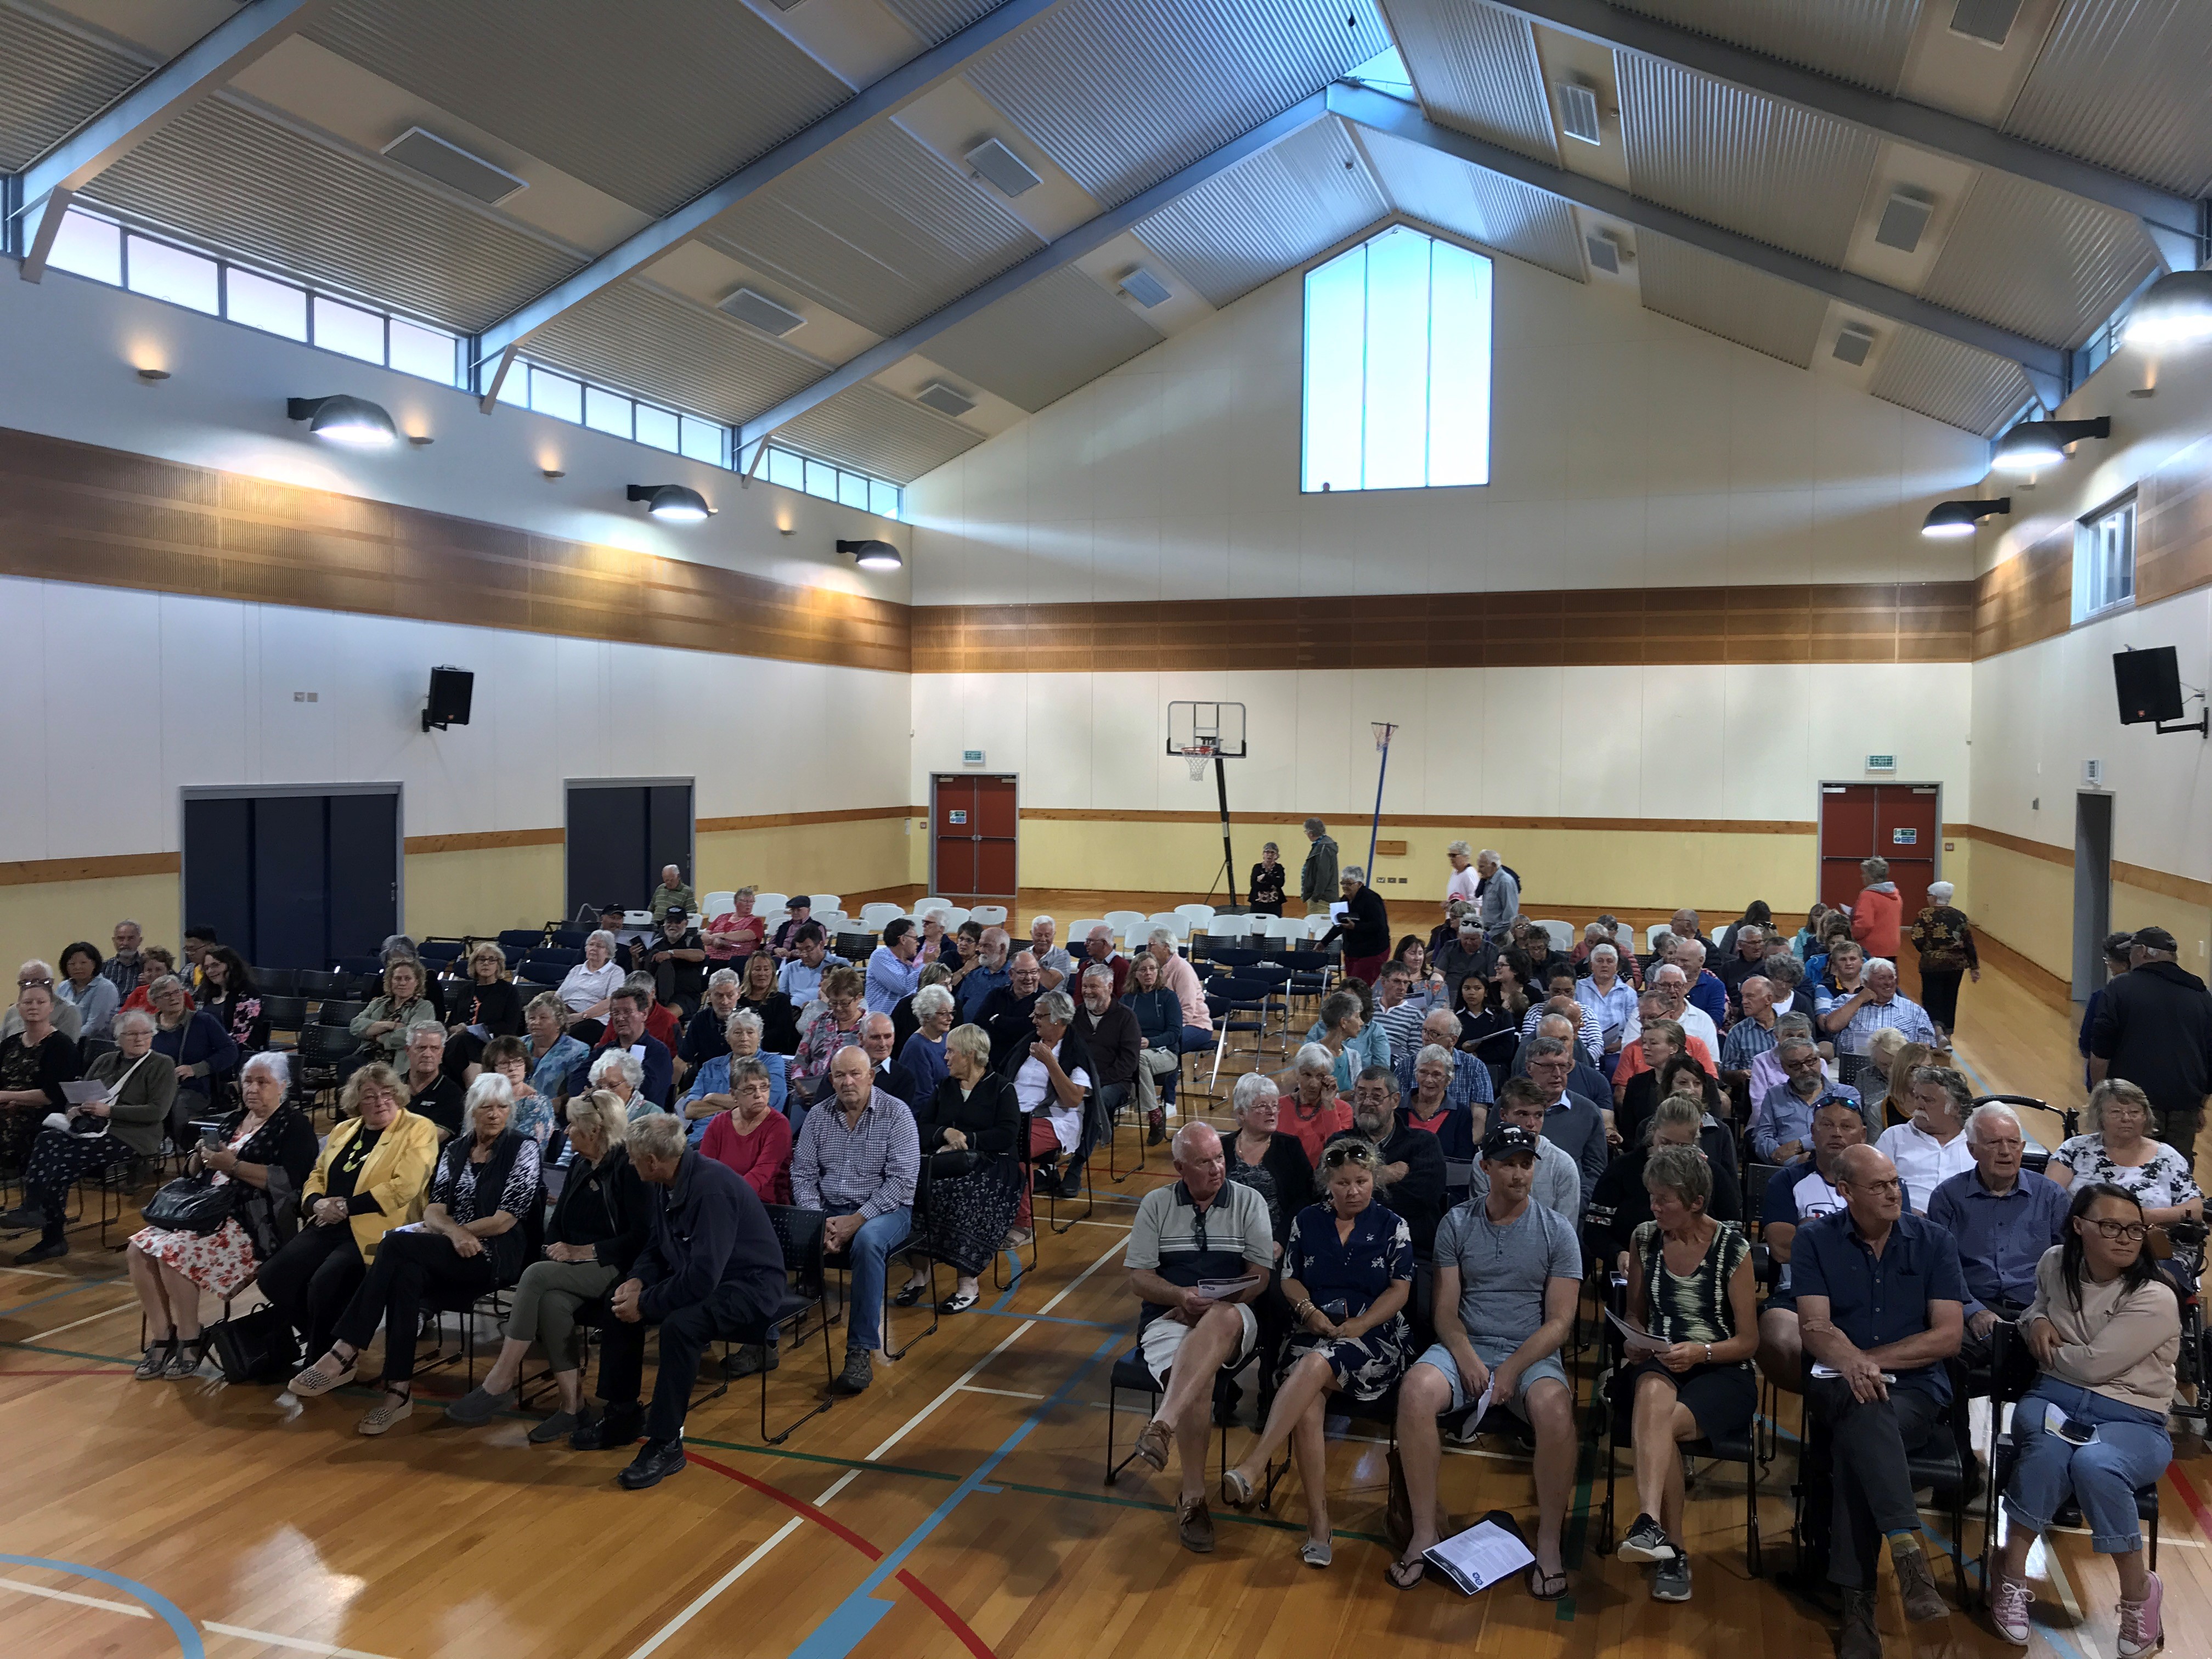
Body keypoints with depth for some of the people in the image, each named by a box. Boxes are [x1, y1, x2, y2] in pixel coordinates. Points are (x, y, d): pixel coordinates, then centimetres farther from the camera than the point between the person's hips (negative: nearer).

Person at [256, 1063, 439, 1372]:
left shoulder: (418, 1130, -3)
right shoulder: (345, 1130, 20)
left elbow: (404, 1187, -14)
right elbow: (317, 1176, 22)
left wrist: (346, 1207, -14)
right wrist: (317, 1202, -1)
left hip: (375, 1231, -7)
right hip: (330, 1227, 7)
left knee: (325, 1282, -28)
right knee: (272, 1276, -12)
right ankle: (321, 1344, 8)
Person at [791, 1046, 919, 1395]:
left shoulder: (896, 1113, -5)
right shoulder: (818, 1117, 8)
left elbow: (902, 1180, -12)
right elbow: (803, 1174, 5)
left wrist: (856, 1220, -19)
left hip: (884, 1209, -4)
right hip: (828, 1211, 4)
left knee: (867, 1241, -38)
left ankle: (861, 1352, -32)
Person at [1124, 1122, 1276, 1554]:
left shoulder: (1249, 1202, 8)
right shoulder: (1155, 1205, 9)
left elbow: (1258, 1278, 2)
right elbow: (1138, 1279, 5)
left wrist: (1213, 1304, -15)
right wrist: (1182, 1296, -14)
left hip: (1232, 1316, -1)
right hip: (1168, 1316, 1)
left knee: (1223, 1319, -39)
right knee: (1199, 1378, -32)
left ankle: (1162, 1425, -50)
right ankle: (1193, 1496, -19)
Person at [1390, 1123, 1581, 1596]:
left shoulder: (1557, 1231, 3)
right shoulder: (1457, 1224, 6)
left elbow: (1559, 1321, -2)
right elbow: (1446, 1310, 3)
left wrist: (1512, 1368, -15)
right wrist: (1466, 1359, -16)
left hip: (1532, 1353, -1)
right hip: (1464, 1346, 1)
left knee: (1554, 1407, -34)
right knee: (1415, 1391, -30)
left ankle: (1549, 1543, -17)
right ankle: (1425, 1531, -18)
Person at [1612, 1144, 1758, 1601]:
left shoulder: (1733, 1247, -4)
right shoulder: (1644, 1239, 7)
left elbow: (1748, 1340, -1)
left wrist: (1701, 1351, -18)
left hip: (1721, 1372, -2)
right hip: (1659, 1365, 2)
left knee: (1659, 1424, -35)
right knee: (1653, 1392, -36)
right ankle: (1670, 1547, -39)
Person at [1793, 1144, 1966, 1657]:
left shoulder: (1933, 1240, 5)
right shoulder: (1815, 1240, 4)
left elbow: (1948, 1336, -1)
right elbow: (1815, 1329, -6)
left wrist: (1872, 1359, -10)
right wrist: (1851, 1363, -28)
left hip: (1916, 1389, 0)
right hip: (1838, 1387, 0)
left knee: (1857, 1439, -34)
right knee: (1866, 1404, -38)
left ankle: (1857, 1601, -33)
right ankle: (1907, 1547, -49)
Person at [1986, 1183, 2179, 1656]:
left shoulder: (2154, 1300, -14)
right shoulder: (2056, 1263, 3)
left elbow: (2094, 1365, -17)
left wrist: (2050, 1349, 1)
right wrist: (2036, 1322, 5)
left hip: (2131, 1419, -3)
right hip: (2055, 1398, 3)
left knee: (2094, 1465, -38)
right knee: (2049, 1452, -35)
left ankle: (2138, 1593, -14)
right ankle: (2011, 1576, -22)